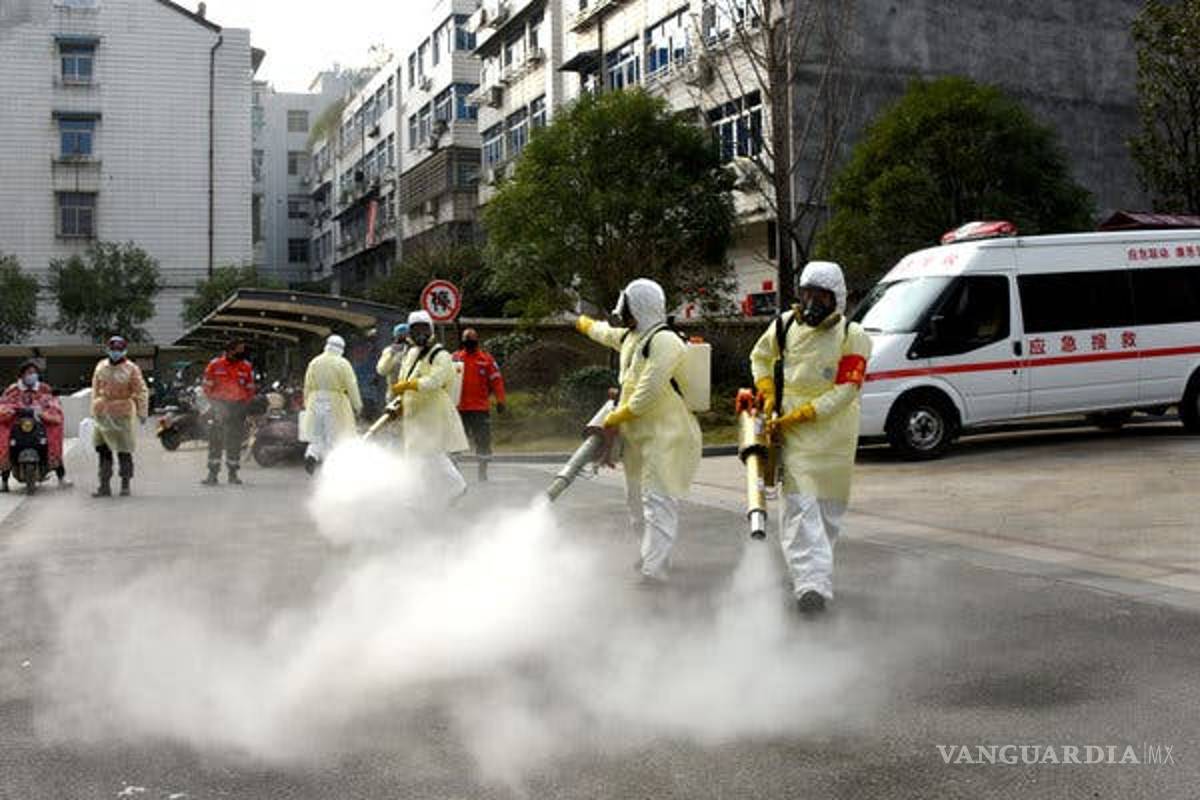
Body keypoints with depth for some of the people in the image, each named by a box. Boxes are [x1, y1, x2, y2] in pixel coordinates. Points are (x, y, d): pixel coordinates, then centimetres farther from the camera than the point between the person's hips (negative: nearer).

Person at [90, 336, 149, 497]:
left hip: (123, 414, -4)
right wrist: (94, 409, 19)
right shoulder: (101, 367, 11)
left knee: (124, 451, 1)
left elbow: (141, 392, -4)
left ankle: (125, 484, 13)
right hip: (103, 415, 4)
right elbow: (95, 389, 20)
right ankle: (104, 485, 8)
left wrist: (142, 412, -8)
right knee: (103, 450, 3)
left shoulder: (131, 369, -4)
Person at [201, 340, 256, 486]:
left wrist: (244, 405, 0)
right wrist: (215, 403, -7)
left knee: (235, 440, 6)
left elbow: (250, 388, 11)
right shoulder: (214, 365, -3)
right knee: (215, 440, -5)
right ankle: (212, 474, -1)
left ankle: (233, 473, 16)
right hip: (220, 404, -2)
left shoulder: (246, 367, 3)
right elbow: (207, 387, 2)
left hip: (239, 407, 2)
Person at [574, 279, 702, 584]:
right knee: (637, 497, 17)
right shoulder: (629, 337, 12)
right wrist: (584, 323, 57)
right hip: (638, 435, 10)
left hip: (666, 434, -10)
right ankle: (653, 555, 30)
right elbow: (604, 332, 37)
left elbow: (648, 393, -23)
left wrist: (615, 417, -13)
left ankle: (654, 568, -19)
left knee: (657, 500, -15)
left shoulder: (665, 341, -18)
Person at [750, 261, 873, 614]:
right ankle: (813, 582, -15)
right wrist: (768, 394, 5)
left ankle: (807, 569, 31)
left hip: (835, 430, 0)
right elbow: (760, 356, 21)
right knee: (801, 505, -11)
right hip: (792, 430, 1)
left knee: (829, 506, 11)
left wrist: (797, 416, -18)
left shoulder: (852, 336, -7)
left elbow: (845, 391, -13)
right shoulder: (785, 325, 2)